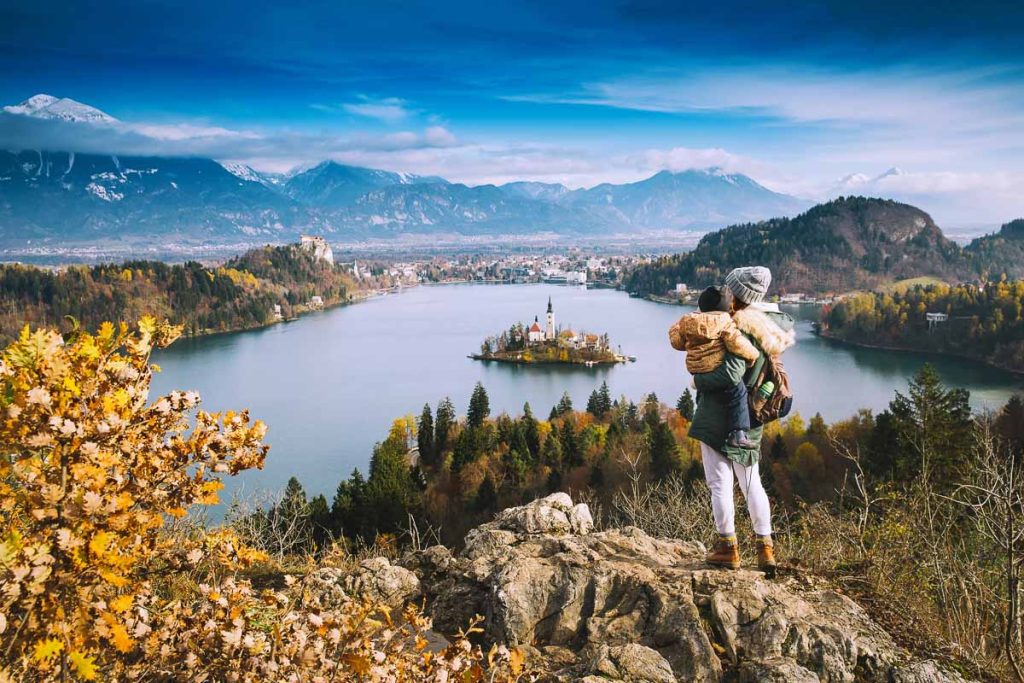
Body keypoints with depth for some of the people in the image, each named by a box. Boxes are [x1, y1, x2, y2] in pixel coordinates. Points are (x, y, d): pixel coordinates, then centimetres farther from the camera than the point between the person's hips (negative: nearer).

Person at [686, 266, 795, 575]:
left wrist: (699, 379, -12)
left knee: (719, 482, 3)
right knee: (751, 483, 17)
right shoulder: (773, 323, 4)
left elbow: (731, 373, -29)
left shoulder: (741, 326, -21)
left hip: (718, 416, -8)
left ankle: (727, 547, 12)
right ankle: (765, 547, 21)